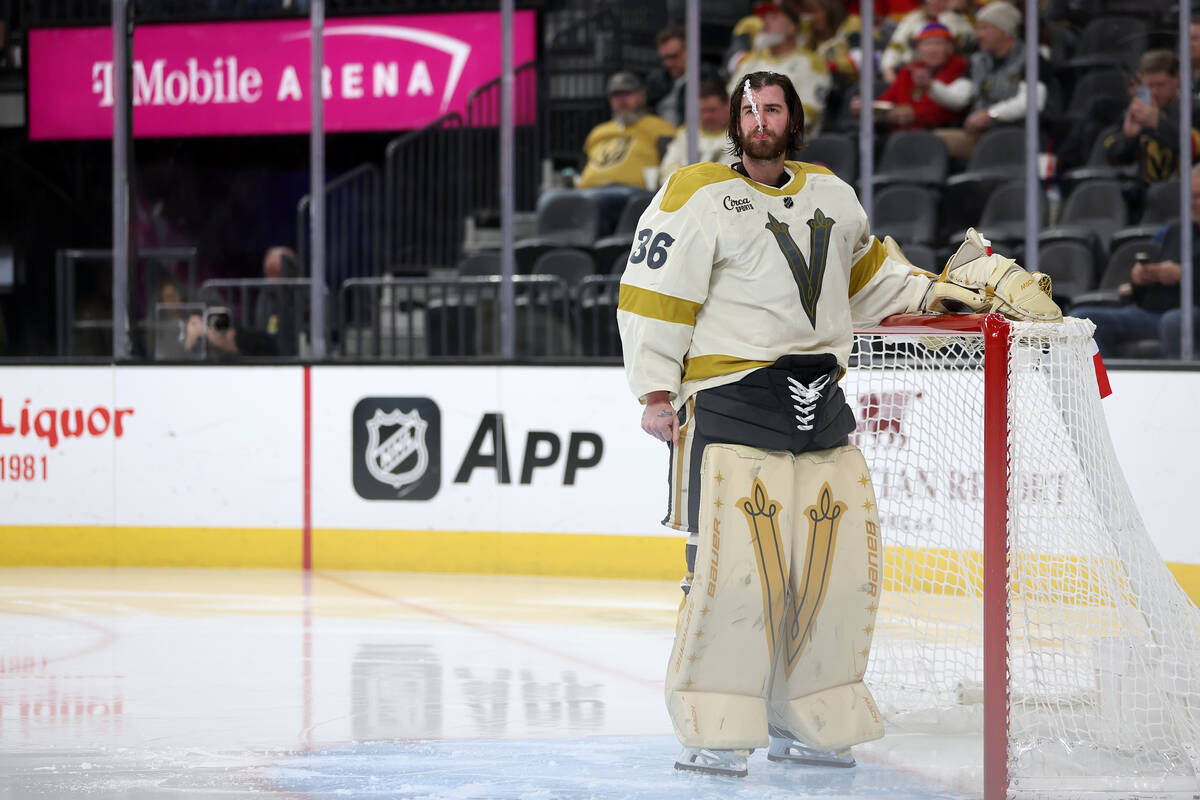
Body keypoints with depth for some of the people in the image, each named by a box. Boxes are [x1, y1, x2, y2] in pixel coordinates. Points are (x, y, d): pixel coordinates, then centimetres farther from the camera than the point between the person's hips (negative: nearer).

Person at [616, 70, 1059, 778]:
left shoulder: (831, 194, 15)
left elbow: (867, 273, 31)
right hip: (730, 398, -6)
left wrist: (938, 292, 21)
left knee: (840, 558, 3)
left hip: (820, 403, 6)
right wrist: (657, 392, -11)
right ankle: (715, 734, -9)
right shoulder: (699, 197, -4)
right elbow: (652, 295, -6)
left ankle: (805, 723, 15)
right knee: (732, 560, -16)